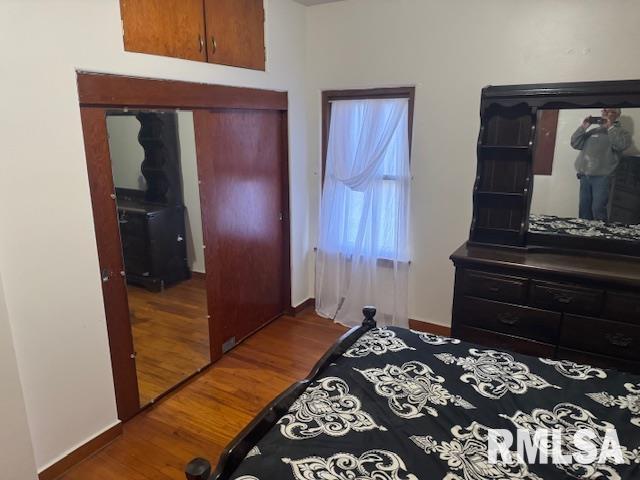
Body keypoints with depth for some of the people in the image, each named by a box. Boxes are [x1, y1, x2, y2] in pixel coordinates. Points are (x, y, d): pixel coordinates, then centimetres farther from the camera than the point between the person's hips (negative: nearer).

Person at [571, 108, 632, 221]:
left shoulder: (621, 132, 7)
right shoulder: (593, 131, 19)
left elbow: (622, 145, -15)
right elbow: (575, 144, 14)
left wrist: (610, 127, -10)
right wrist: (583, 128, 2)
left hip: (602, 177, -5)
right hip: (585, 175, 5)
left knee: (598, 209, -12)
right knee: (584, 209, 8)